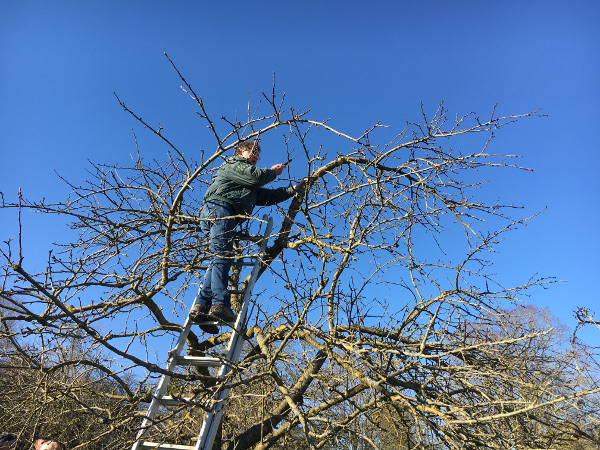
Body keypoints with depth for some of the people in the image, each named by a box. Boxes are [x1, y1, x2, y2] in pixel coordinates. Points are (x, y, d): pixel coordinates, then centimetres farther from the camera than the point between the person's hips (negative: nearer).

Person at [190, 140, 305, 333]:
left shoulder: (249, 187, 38)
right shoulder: (234, 164, 13)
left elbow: (266, 196, 31)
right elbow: (255, 176, -4)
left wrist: (293, 190, 28)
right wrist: (273, 172, 14)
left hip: (227, 218, 9)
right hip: (219, 209, -9)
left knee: (218, 260, -4)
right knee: (222, 257, -22)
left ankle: (200, 308, -11)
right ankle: (220, 304, -32)